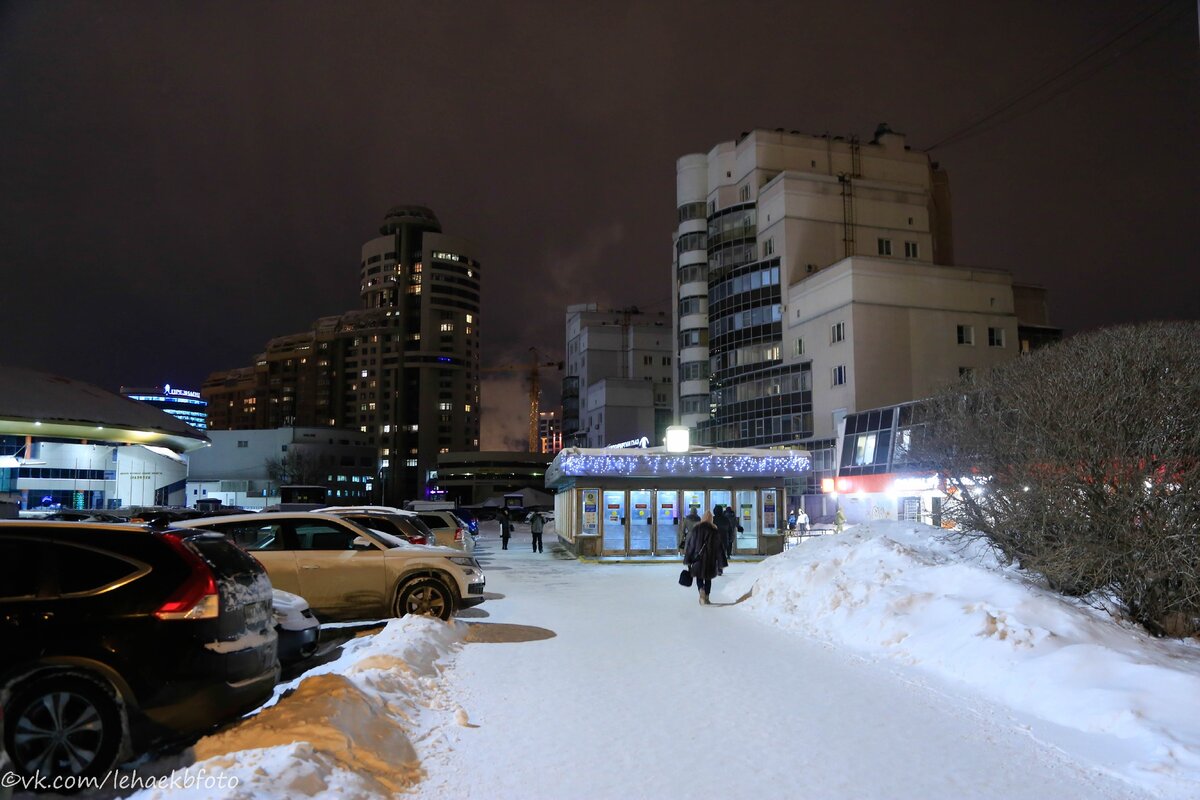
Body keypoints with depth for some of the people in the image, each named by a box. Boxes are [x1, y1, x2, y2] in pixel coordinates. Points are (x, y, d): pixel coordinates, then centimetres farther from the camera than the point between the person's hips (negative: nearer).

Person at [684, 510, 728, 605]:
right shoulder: (715, 530, -3)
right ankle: (706, 598, 15)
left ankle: (701, 590, -18)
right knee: (708, 578, 15)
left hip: (697, 557, 0)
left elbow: (690, 544, -2)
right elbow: (719, 547, -1)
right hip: (710, 558, 0)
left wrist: (688, 560, 3)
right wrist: (721, 564, 4)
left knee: (699, 576, 11)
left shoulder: (696, 528, -2)